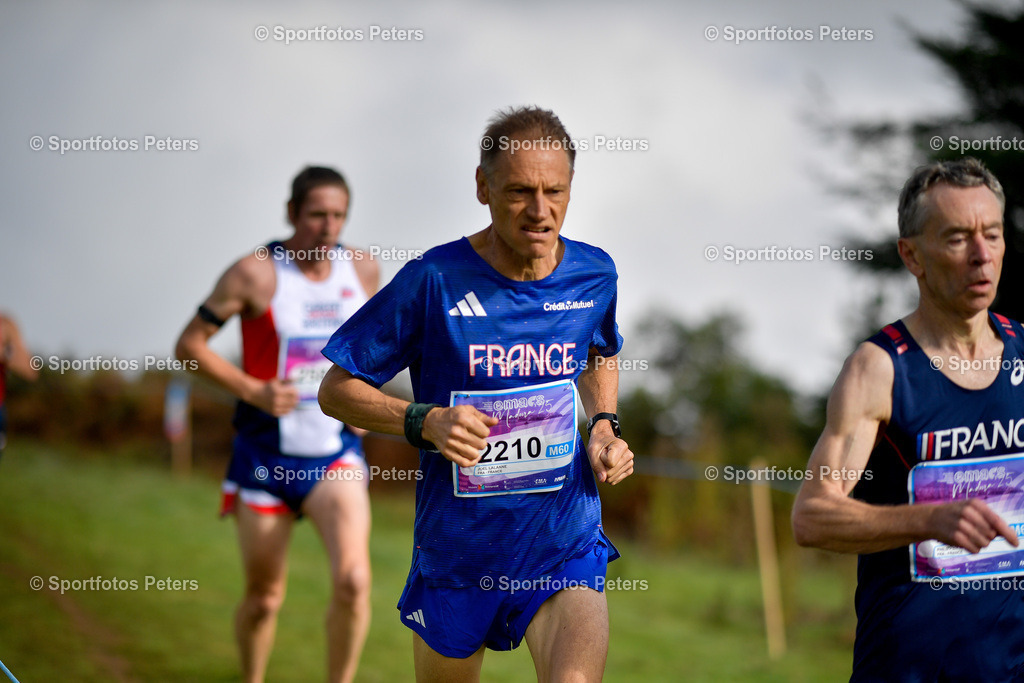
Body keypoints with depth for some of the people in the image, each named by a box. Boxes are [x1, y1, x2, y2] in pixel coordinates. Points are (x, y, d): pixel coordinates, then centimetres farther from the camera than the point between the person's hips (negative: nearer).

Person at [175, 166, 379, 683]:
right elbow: (190, 344, -8)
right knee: (264, 599, 7)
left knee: (353, 581, -19)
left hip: (336, 452, 2)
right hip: (266, 456, -2)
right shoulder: (256, 273, -12)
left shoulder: (363, 269, 1)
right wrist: (252, 390, -19)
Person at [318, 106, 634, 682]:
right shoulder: (434, 280, -13)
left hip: (566, 548, 1)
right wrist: (425, 422, -22)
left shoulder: (594, 274, -1)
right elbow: (336, 390, -6)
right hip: (457, 553, -1)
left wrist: (604, 427, 4)